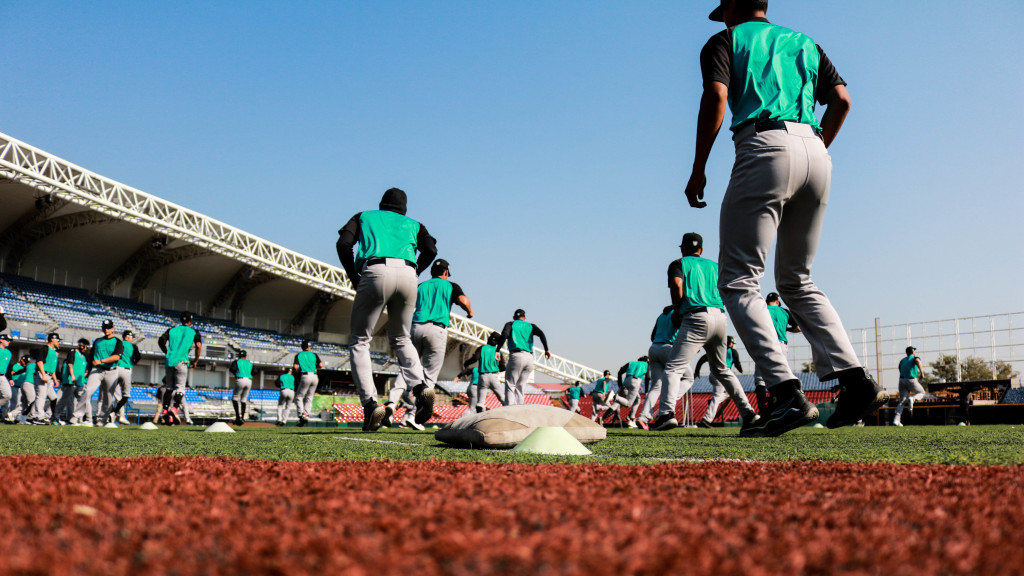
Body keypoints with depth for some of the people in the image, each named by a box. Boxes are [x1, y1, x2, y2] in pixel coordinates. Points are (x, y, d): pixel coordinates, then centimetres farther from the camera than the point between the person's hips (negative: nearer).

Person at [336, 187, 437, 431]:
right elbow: (431, 250, 10)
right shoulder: (413, 224, 30)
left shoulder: (364, 216, 27)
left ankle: (370, 402, -11)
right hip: (407, 275, 3)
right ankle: (420, 386, -4)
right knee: (401, 339, 20)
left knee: (360, 341, 6)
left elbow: (344, 244, 9)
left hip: (376, 273, -2)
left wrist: (354, 277, 17)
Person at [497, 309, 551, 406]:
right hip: (529, 358, 4)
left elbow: (504, 335, -7)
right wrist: (546, 349, -7)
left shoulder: (510, 324, 12)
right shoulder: (531, 326, 20)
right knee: (521, 386, 13)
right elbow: (541, 334, 2)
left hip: (516, 356, -4)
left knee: (510, 385, -2)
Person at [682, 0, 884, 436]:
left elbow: (716, 95, -5)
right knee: (797, 281, 17)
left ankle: (787, 393, -20)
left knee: (738, 280, -6)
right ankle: (854, 379, 2)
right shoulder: (803, 42, 28)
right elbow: (841, 99, 16)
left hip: (765, 147, -6)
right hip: (815, 152, 6)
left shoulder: (725, 41, 13)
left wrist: (698, 169, -3)